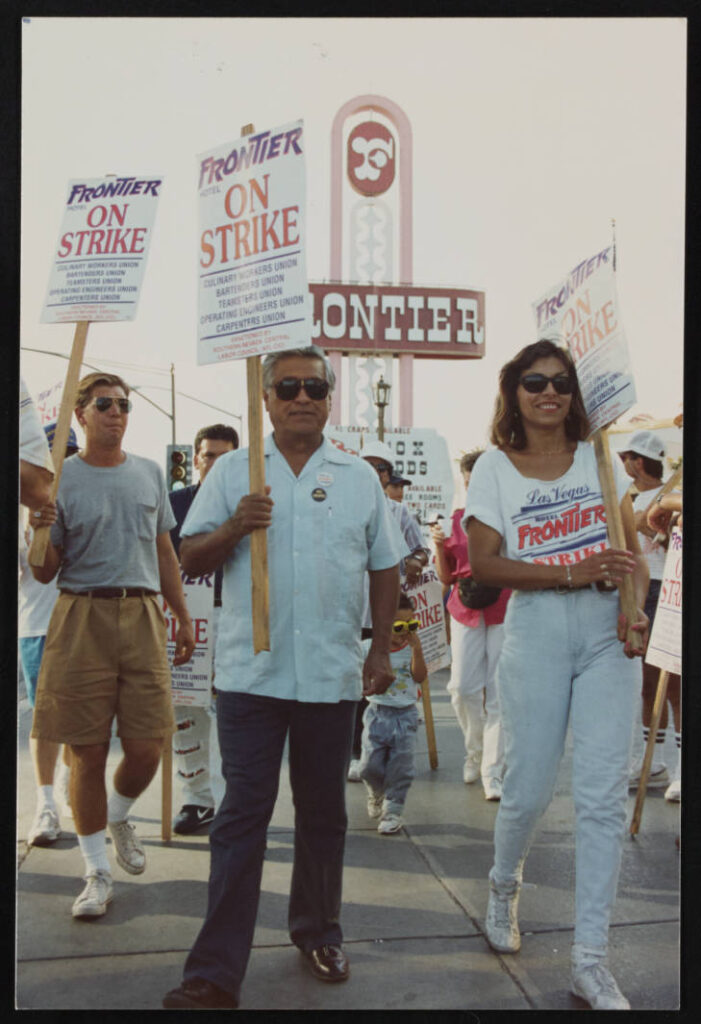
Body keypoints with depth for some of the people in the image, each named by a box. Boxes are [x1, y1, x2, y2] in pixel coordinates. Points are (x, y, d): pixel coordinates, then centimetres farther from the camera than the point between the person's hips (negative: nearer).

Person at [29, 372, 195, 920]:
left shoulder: (149, 473, 13)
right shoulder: (60, 479, 2)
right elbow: (45, 572, 2)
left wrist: (184, 617, 19)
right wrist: (41, 532, -18)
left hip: (143, 614, 3)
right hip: (83, 615, -3)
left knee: (148, 746, -1)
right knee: (88, 750, 0)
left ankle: (118, 816, 32)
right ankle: (98, 871, 15)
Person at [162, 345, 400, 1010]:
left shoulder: (359, 477, 8)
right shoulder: (232, 471, 5)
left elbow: (384, 569, 12)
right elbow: (189, 560, 3)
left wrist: (381, 649, 6)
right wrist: (235, 527, -15)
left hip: (333, 675, 2)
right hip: (251, 674, -1)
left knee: (323, 812, 13)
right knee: (242, 815, -1)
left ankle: (318, 935, 32)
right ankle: (216, 973, 5)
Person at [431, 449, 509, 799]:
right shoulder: (457, 519, 9)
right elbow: (446, 577, 13)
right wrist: (439, 545, -4)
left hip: (505, 610, -3)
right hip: (465, 611, 3)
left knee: (498, 692, -2)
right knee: (462, 687, -1)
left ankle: (492, 772, 7)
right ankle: (475, 750, 25)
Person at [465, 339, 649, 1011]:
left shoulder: (599, 458, 10)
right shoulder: (495, 468, 3)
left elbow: (631, 549, 10)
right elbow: (484, 563, -6)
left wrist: (637, 608, -9)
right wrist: (572, 574, -16)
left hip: (606, 632, 2)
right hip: (536, 632, -2)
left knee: (602, 796, -1)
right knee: (529, 789, 3)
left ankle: (590, 960, 9)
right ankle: (504, 887, 36)